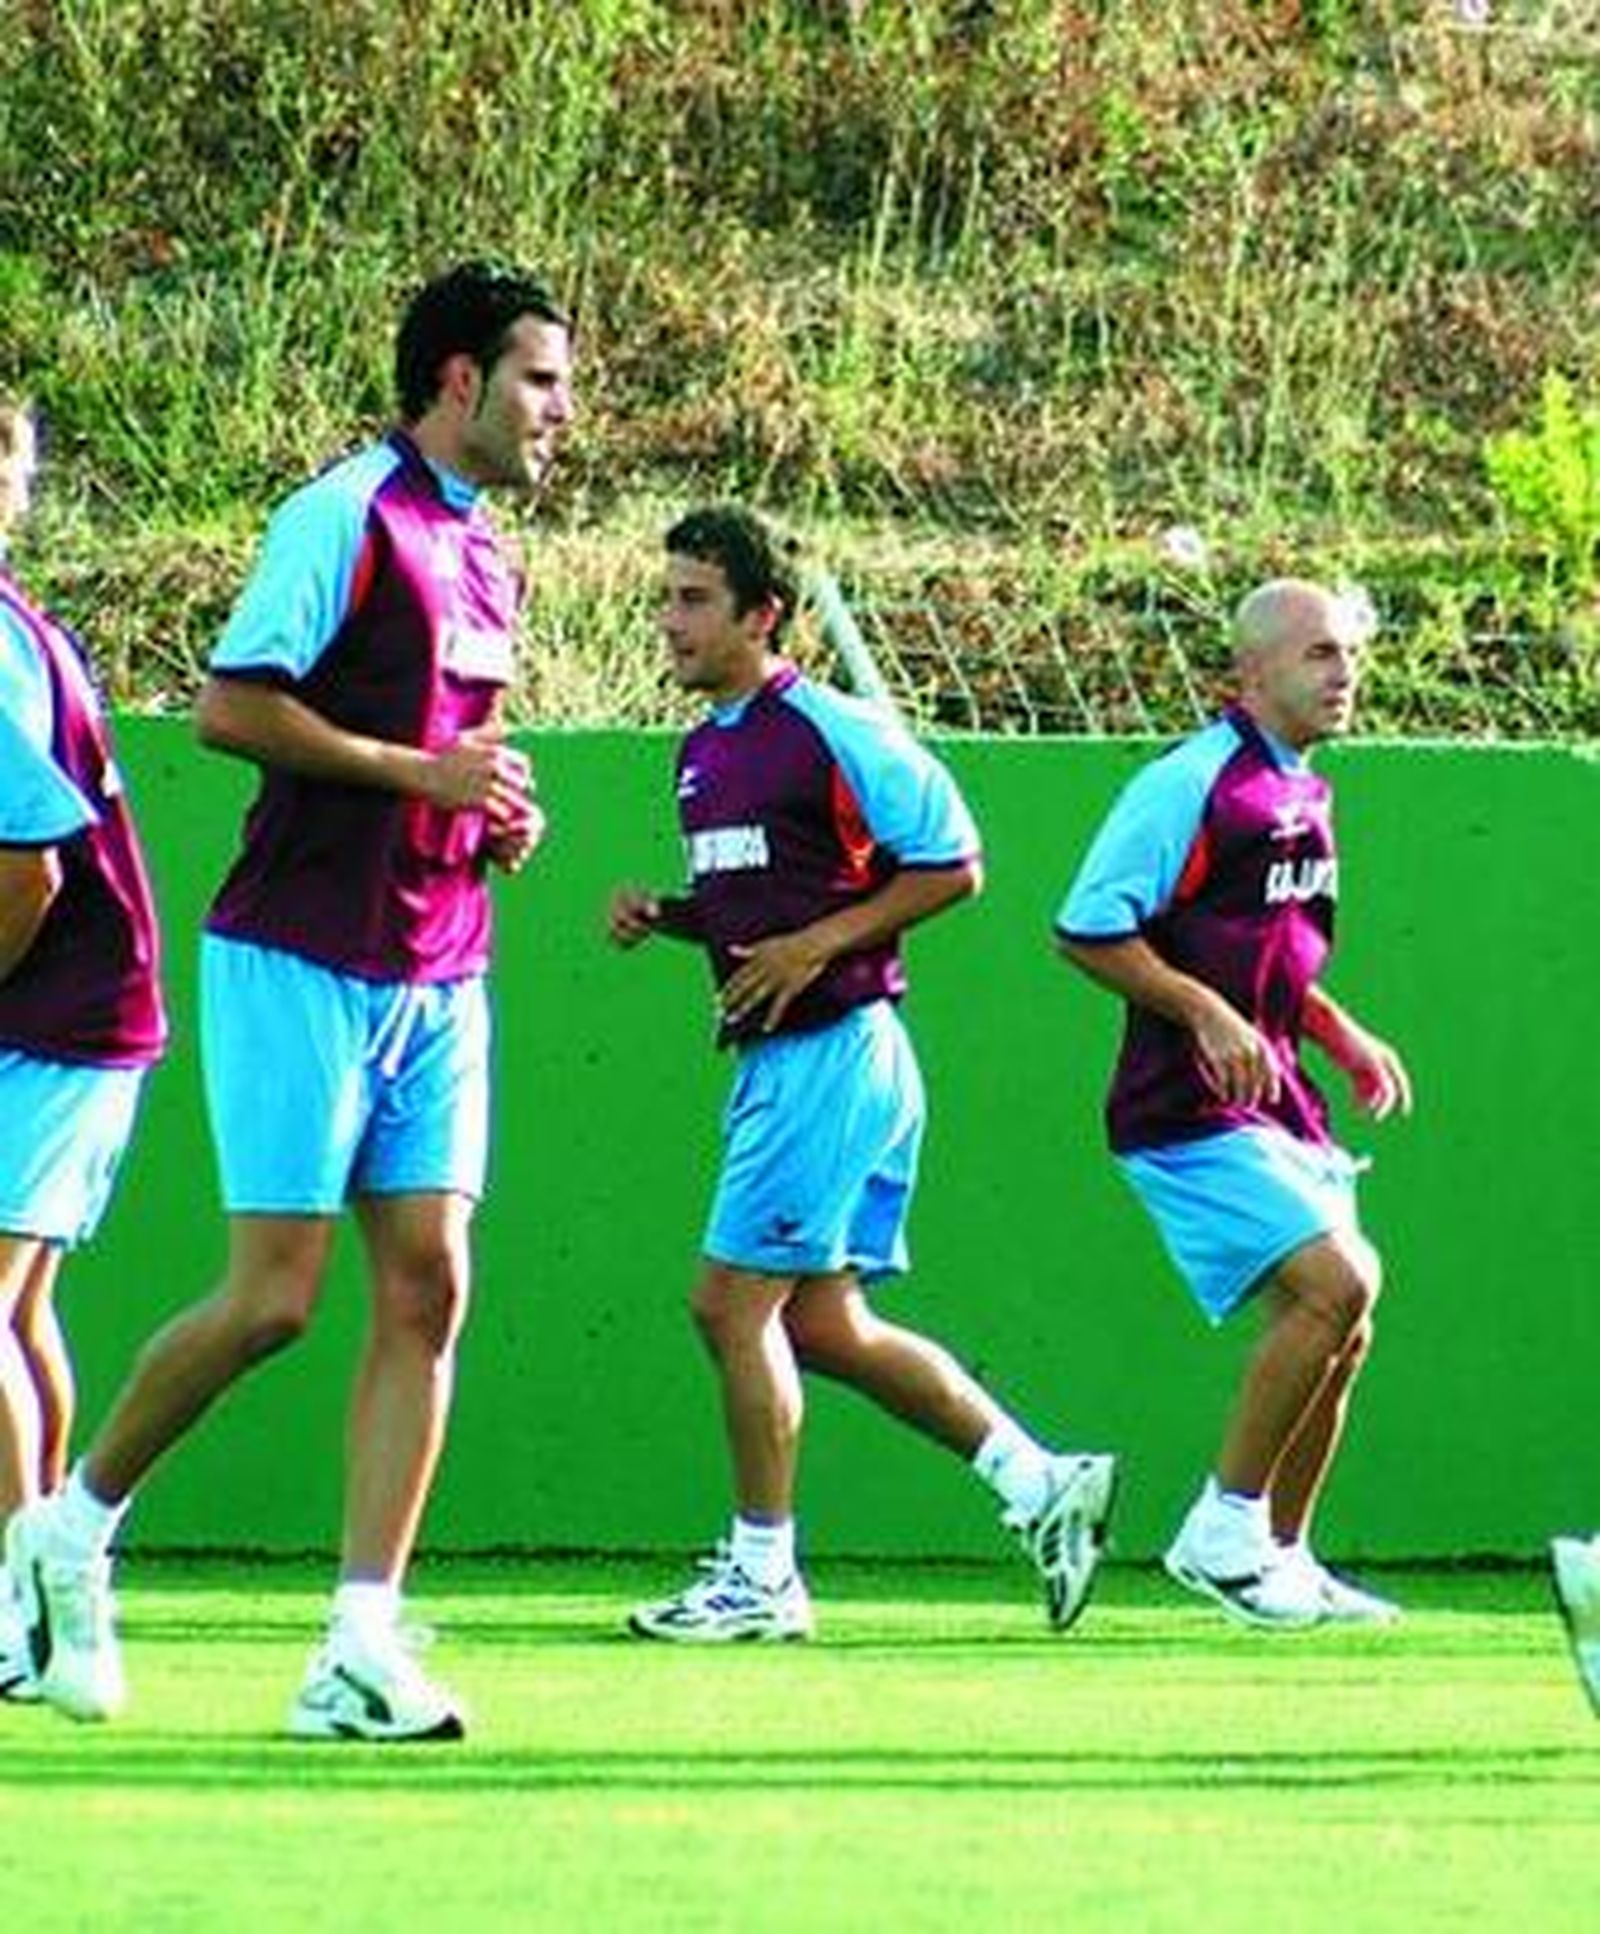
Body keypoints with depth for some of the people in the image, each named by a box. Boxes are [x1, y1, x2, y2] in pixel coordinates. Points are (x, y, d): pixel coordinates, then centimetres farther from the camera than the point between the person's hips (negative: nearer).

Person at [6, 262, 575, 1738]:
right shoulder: (347, 519, -10)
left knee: (425, 1287, -3)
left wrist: (495, 817, 7)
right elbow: (230, 707, -16)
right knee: (273, 1298, -7)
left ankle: (363, 1645, -4)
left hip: (437, 977, 8)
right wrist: (421, 772, -17)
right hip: (299, 963, -8)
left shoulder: (485, 558, 16)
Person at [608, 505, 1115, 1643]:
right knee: (823, 1326, 10)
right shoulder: (703, 753, 14)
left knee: (734, 1301, -9)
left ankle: (762, 1575, 0)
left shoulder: (833, 732, -12)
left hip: (836, 1050, -9)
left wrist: (816, 945, -17)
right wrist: (664, 917, 7)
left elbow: (953, 865, -11)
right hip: (774, 1059, 9)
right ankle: (1041, 1485, 17)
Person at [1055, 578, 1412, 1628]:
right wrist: (1206, 1016, -21)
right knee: (1336, 1281, -20)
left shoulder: (1306, 795, 14)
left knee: (1340, 1329, 8)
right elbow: (1088, 931, -15)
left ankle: (1283, 1560, 21)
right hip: (1193, 1114, -9)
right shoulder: (1190, 784, -14)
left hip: (1278, 1108, 9)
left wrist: (1344, 1037, 17)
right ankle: (1224, 1531, -9)